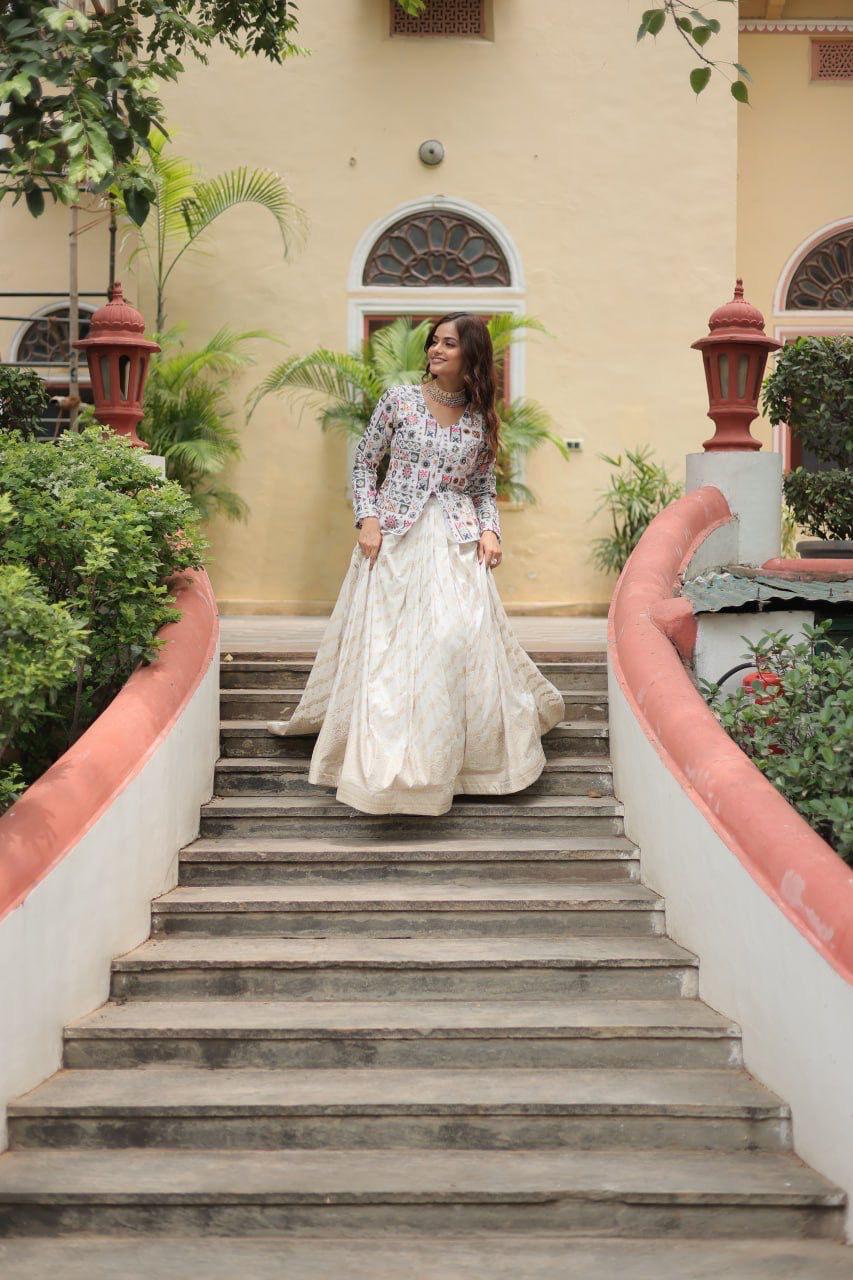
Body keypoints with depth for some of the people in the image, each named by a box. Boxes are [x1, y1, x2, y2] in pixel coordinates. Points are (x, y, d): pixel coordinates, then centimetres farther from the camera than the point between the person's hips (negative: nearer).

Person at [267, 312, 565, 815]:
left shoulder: (481, 418, 8)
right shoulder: (400, 399, 3)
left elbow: (485, 487, 14)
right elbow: (365, 462, 7)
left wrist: (490, 531, -3)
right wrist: (368, 520, -5)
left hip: (457, 543, 1)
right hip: (396, 539, -1)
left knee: (461, 638, -8)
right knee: (386, 647, -3)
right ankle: (388, 761, 4)